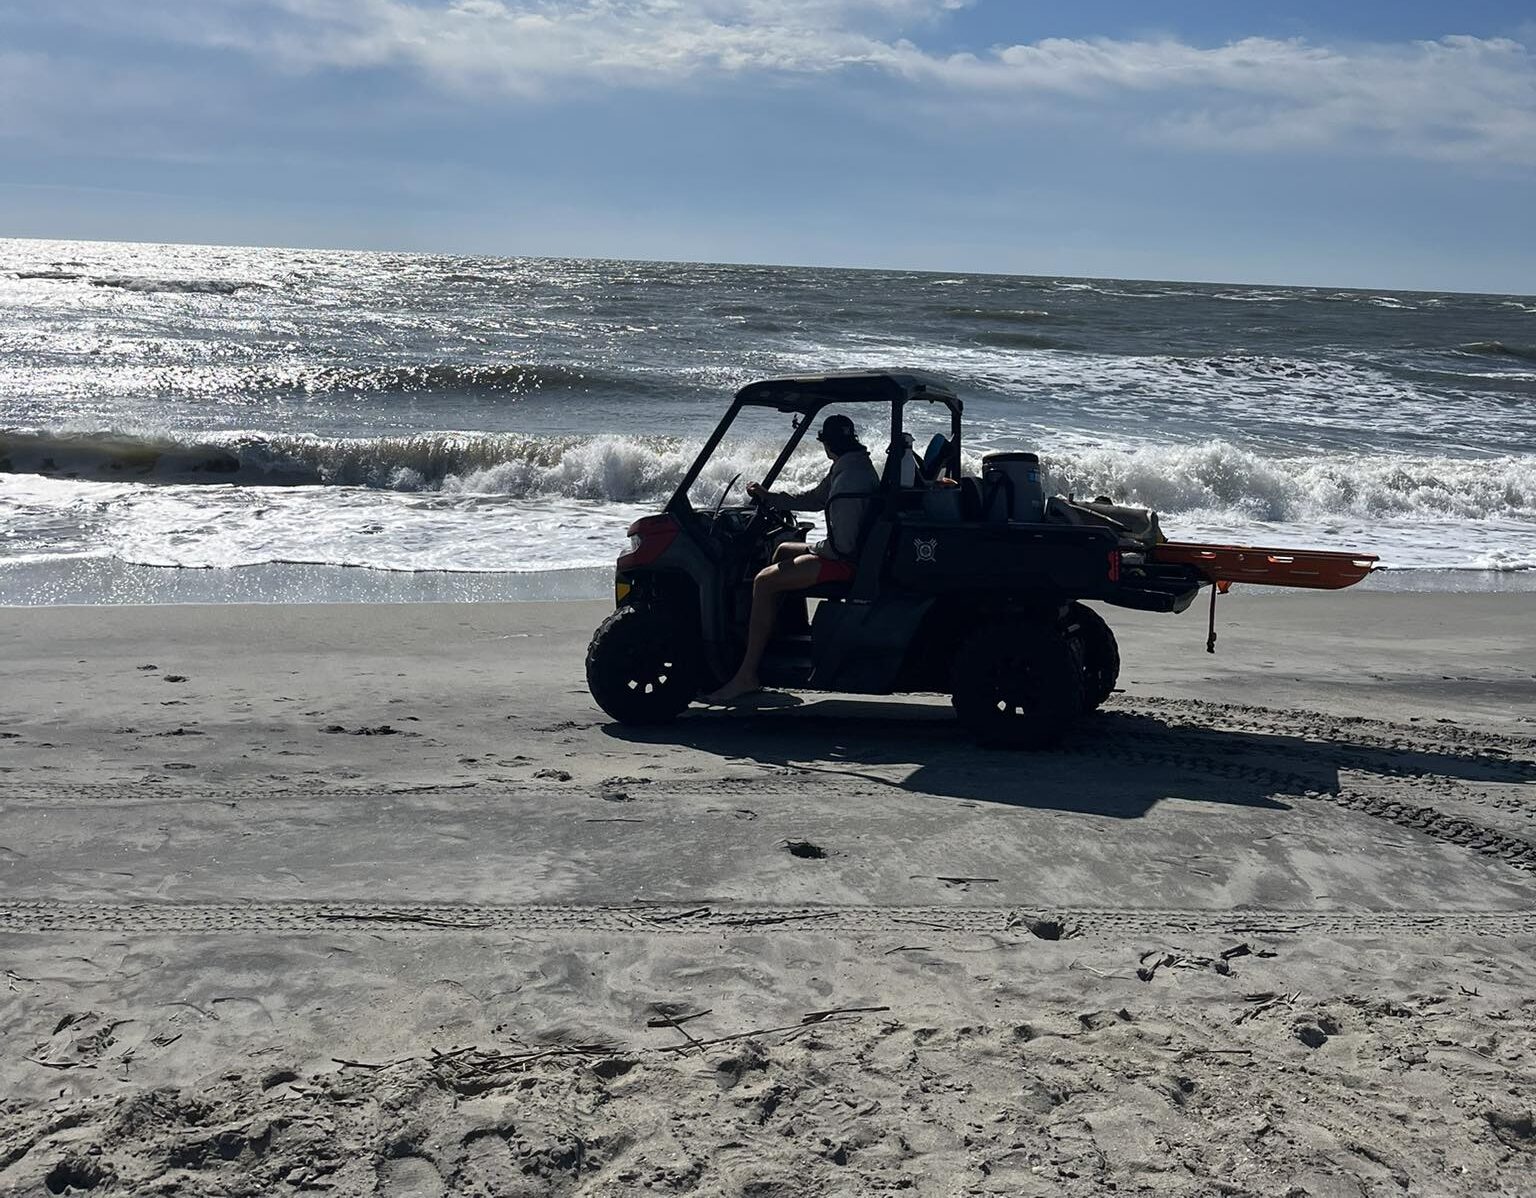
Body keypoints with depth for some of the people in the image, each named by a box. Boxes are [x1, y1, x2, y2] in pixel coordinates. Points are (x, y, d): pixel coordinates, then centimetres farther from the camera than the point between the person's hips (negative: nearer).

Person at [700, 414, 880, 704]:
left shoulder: (848, 479, -24)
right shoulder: (852, 466, 10)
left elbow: (841, 544, -28)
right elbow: (811, 499, 21)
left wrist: (814, 549, -8)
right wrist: (767, 497, 16)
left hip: (847, 561, -11)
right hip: (852, 551, 11)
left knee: (764, 581, -17)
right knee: (783, 550, 29)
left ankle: (747, 675, -17)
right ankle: (762, 643, 32)